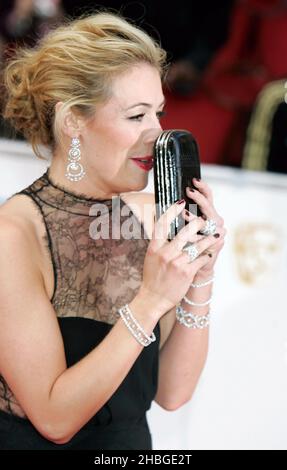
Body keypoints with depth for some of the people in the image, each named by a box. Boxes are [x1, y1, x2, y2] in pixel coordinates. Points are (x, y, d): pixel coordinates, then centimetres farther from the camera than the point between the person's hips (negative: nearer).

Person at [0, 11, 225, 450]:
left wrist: (200, 280, -11)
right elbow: (55, 419, -17)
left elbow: (172, 393, 1)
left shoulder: (146, 213, -1)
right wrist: (150, 301, -22)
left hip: (134, 444, 4)